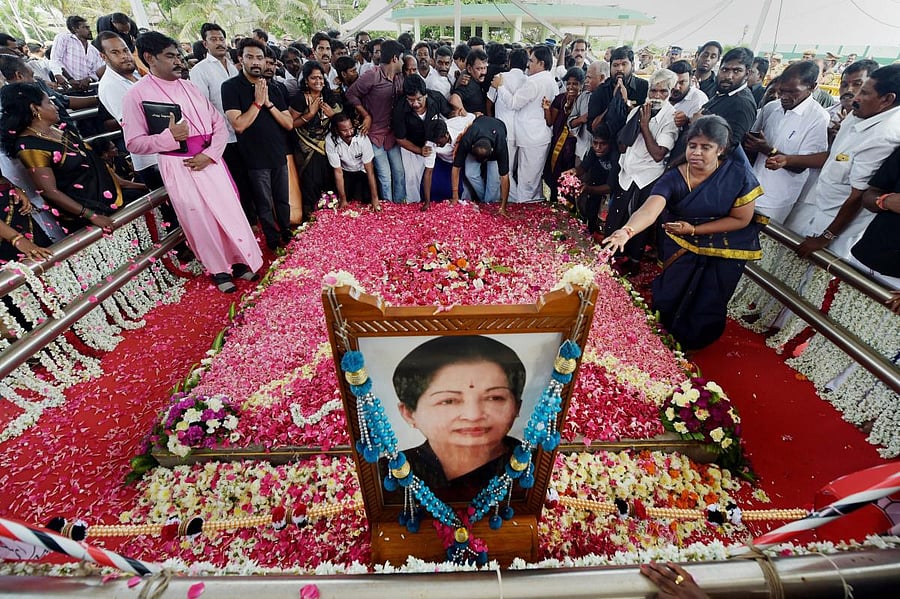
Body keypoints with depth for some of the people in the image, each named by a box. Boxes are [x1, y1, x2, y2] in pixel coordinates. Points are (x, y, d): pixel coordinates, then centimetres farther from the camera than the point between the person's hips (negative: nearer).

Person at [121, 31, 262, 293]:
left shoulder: (189, 87, 12)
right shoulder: (137, 94, -2)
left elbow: (219, 123, 7)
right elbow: (134, 143, -4)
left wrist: (210, 154, -9)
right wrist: (169, 136, -20)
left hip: (209, 160, 4)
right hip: (178, 166, -4)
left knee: (230, 210, 4)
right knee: (199, 220, 1)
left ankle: (240, 260, 20)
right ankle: (219, 269, 15)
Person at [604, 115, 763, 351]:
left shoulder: (738, 175, -19)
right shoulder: (673, 178, -21)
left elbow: (741, 219, -12)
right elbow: (649, 210, -38)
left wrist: (694, 229, -20)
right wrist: (628, 230, -59)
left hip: (725, 252, 0)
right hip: (681, 246, 0)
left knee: (706, 309, 10)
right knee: (666, 299, 7)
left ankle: (688, 352, 38)